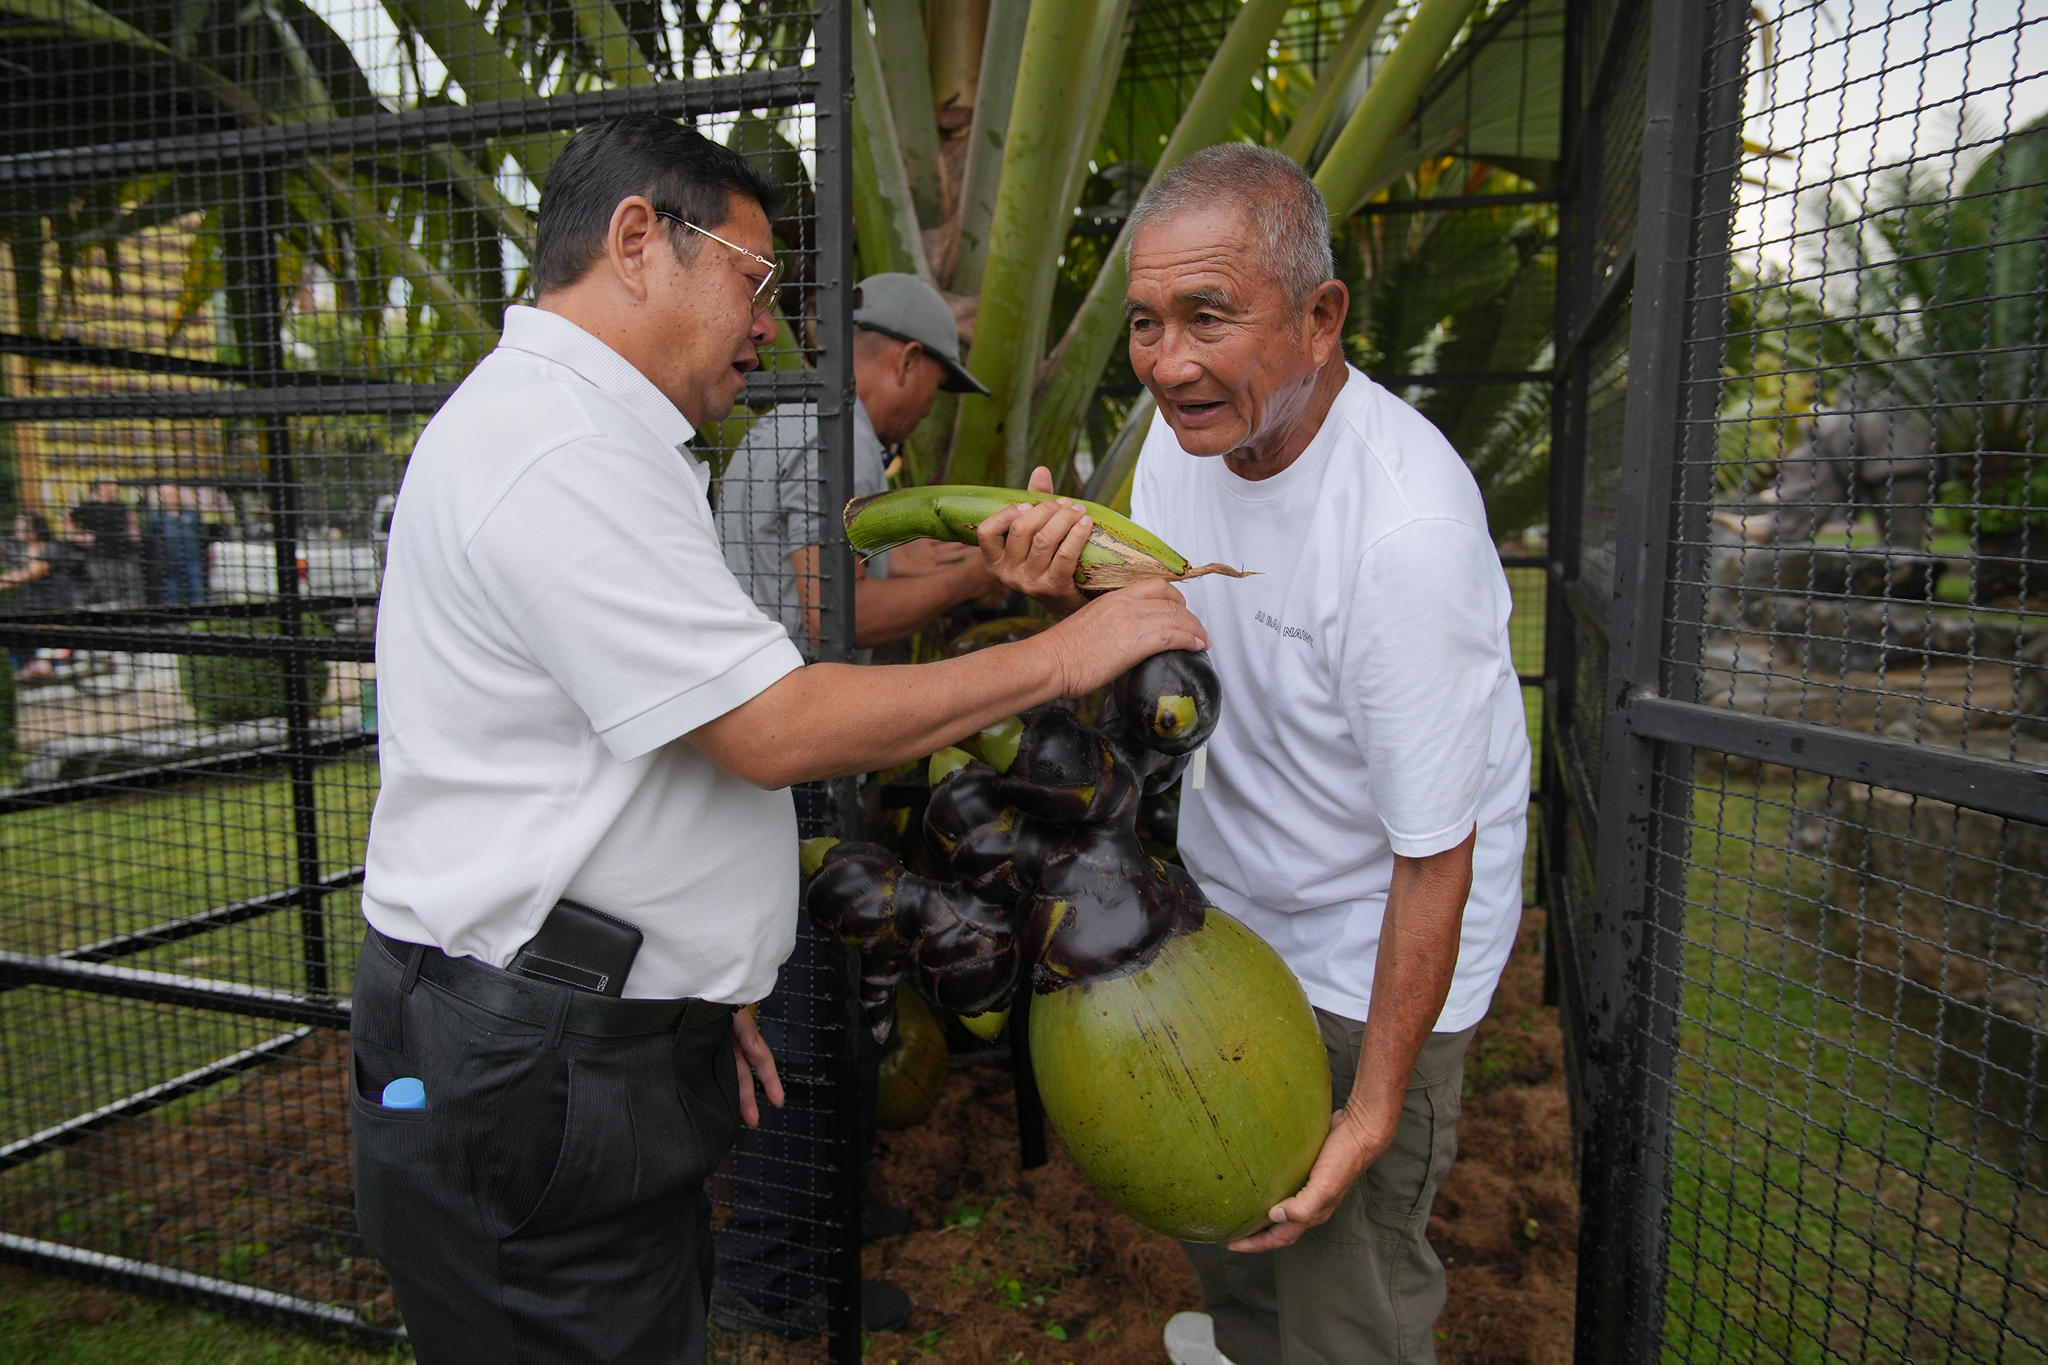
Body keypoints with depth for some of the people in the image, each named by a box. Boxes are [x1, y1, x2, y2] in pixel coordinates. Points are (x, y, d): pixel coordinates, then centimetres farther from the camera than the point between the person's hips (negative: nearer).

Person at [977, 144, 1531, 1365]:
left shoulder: (1405, 528, -33)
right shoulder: (1192, 423, -10)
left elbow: (1435, 861, -25)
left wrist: (1372, 1112, -18)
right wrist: (1076, 598, -23)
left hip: (1365, 954, -7)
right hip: (1223, 904, 7)